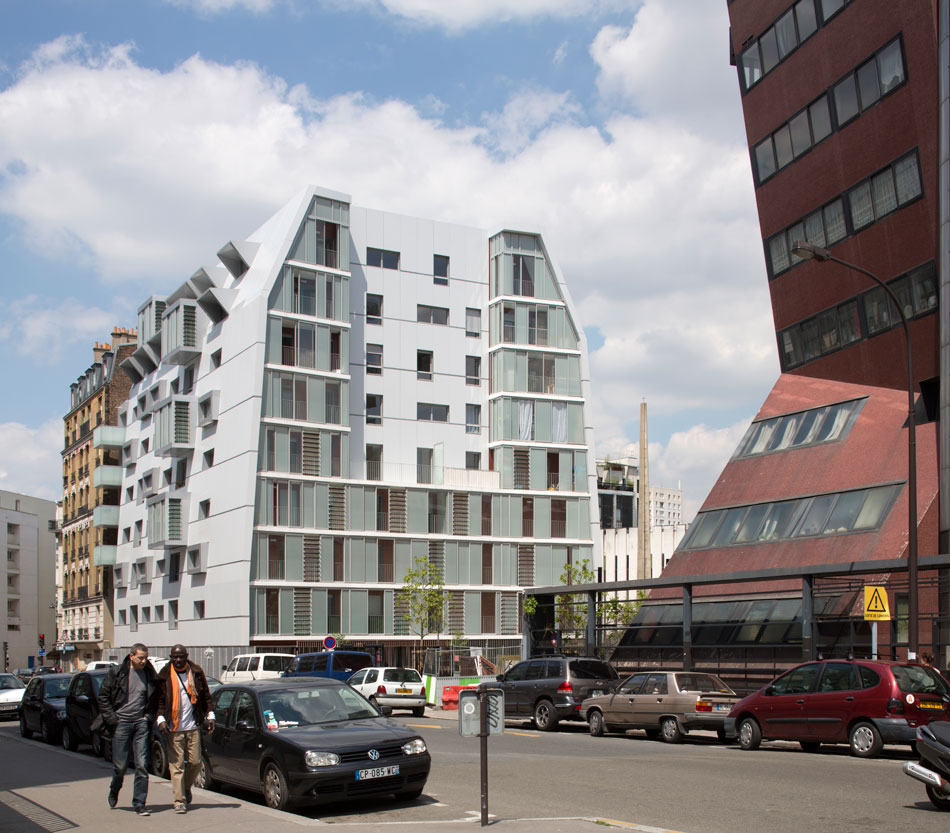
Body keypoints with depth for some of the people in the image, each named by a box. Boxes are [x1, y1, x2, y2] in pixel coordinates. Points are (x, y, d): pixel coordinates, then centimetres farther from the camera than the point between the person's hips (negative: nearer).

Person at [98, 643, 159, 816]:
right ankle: (114, 791, 34)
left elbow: (155, 699, 18)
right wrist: (112, 719, -5)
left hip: (141, 723, 2)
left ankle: (139, 803, 3)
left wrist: (149, 716, 6)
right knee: (120, 765, 4)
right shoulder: (116, 672, -3)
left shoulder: (149, 674, 5)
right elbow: (103, 697, 1)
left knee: (142, 764, -4)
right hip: (121, 722, -2)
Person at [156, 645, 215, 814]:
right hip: (173, 729, -2)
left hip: (193, 727, 2)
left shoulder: (196, 672, 6)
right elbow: (159, 699, 1)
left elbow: (206, 695, 13)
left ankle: (186, 787, 32)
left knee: (196, 762, 5)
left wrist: (210, 715, 6)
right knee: (176, 766, -4)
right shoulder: (165, 675, 0)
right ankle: (179, 801, 2)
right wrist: (161, 719, -12)